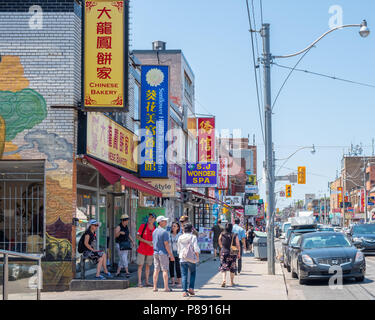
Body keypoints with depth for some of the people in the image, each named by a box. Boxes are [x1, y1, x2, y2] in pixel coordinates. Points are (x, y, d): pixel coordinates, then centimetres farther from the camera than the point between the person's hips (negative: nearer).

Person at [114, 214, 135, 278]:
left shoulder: (126, 227, 9)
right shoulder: (118, 227, -14)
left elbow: (129, 235, 17)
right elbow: (115, 235, -28)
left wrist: (132, 241, 4)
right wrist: (120, 232, -48)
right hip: (119, 244, -7)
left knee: (122, 259, 7)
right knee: (124, 258, -13)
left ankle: (118, 272, 14)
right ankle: (127, 272, -15)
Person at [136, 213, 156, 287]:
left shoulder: (155, 229, 4)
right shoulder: (143, 226, -5)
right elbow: (138, 237, -8)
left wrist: (153, 243, -10)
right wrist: (147, 242, -18)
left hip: (150, 251, 3)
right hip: (142, 250, -3)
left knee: (148, 266, 9)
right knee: (140, 265, -1)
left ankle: (146, 281, 16)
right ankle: (139, 282, 2)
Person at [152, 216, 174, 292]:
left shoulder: (154, 231, 10)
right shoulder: (164, 232, -14)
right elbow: (166, 245, -16)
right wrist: (171, 255, -12)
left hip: (156, 253, 7)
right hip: (163, 253, -7)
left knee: (156, 269, 8)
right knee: (165, 270, -3)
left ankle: (155, 287, 8)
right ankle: (166, 287, -4)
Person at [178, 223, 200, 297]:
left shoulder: (180, 238, 4)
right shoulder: (193, 237, -7)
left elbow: (178, 249, 11)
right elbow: (196, 249, -12)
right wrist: (197, 257, 1)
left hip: (182, 259, 2)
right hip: (192, 259, -2)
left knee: (184, 275, 5)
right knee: (193, 273, 18)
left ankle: (185, 291, -2)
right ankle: (191, 288, 6)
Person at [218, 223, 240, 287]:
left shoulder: (222, 235, -4)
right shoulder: (235, 235, -6)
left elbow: (220, 244, 10)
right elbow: (238, 245, -1)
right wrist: (239, 254, 9)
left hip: (224, 252, 0)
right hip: (233, 253, 0)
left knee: (223, 267, 3)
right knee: (232, 268, 14)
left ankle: (224, 280, -18)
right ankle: (232, 282, 22)